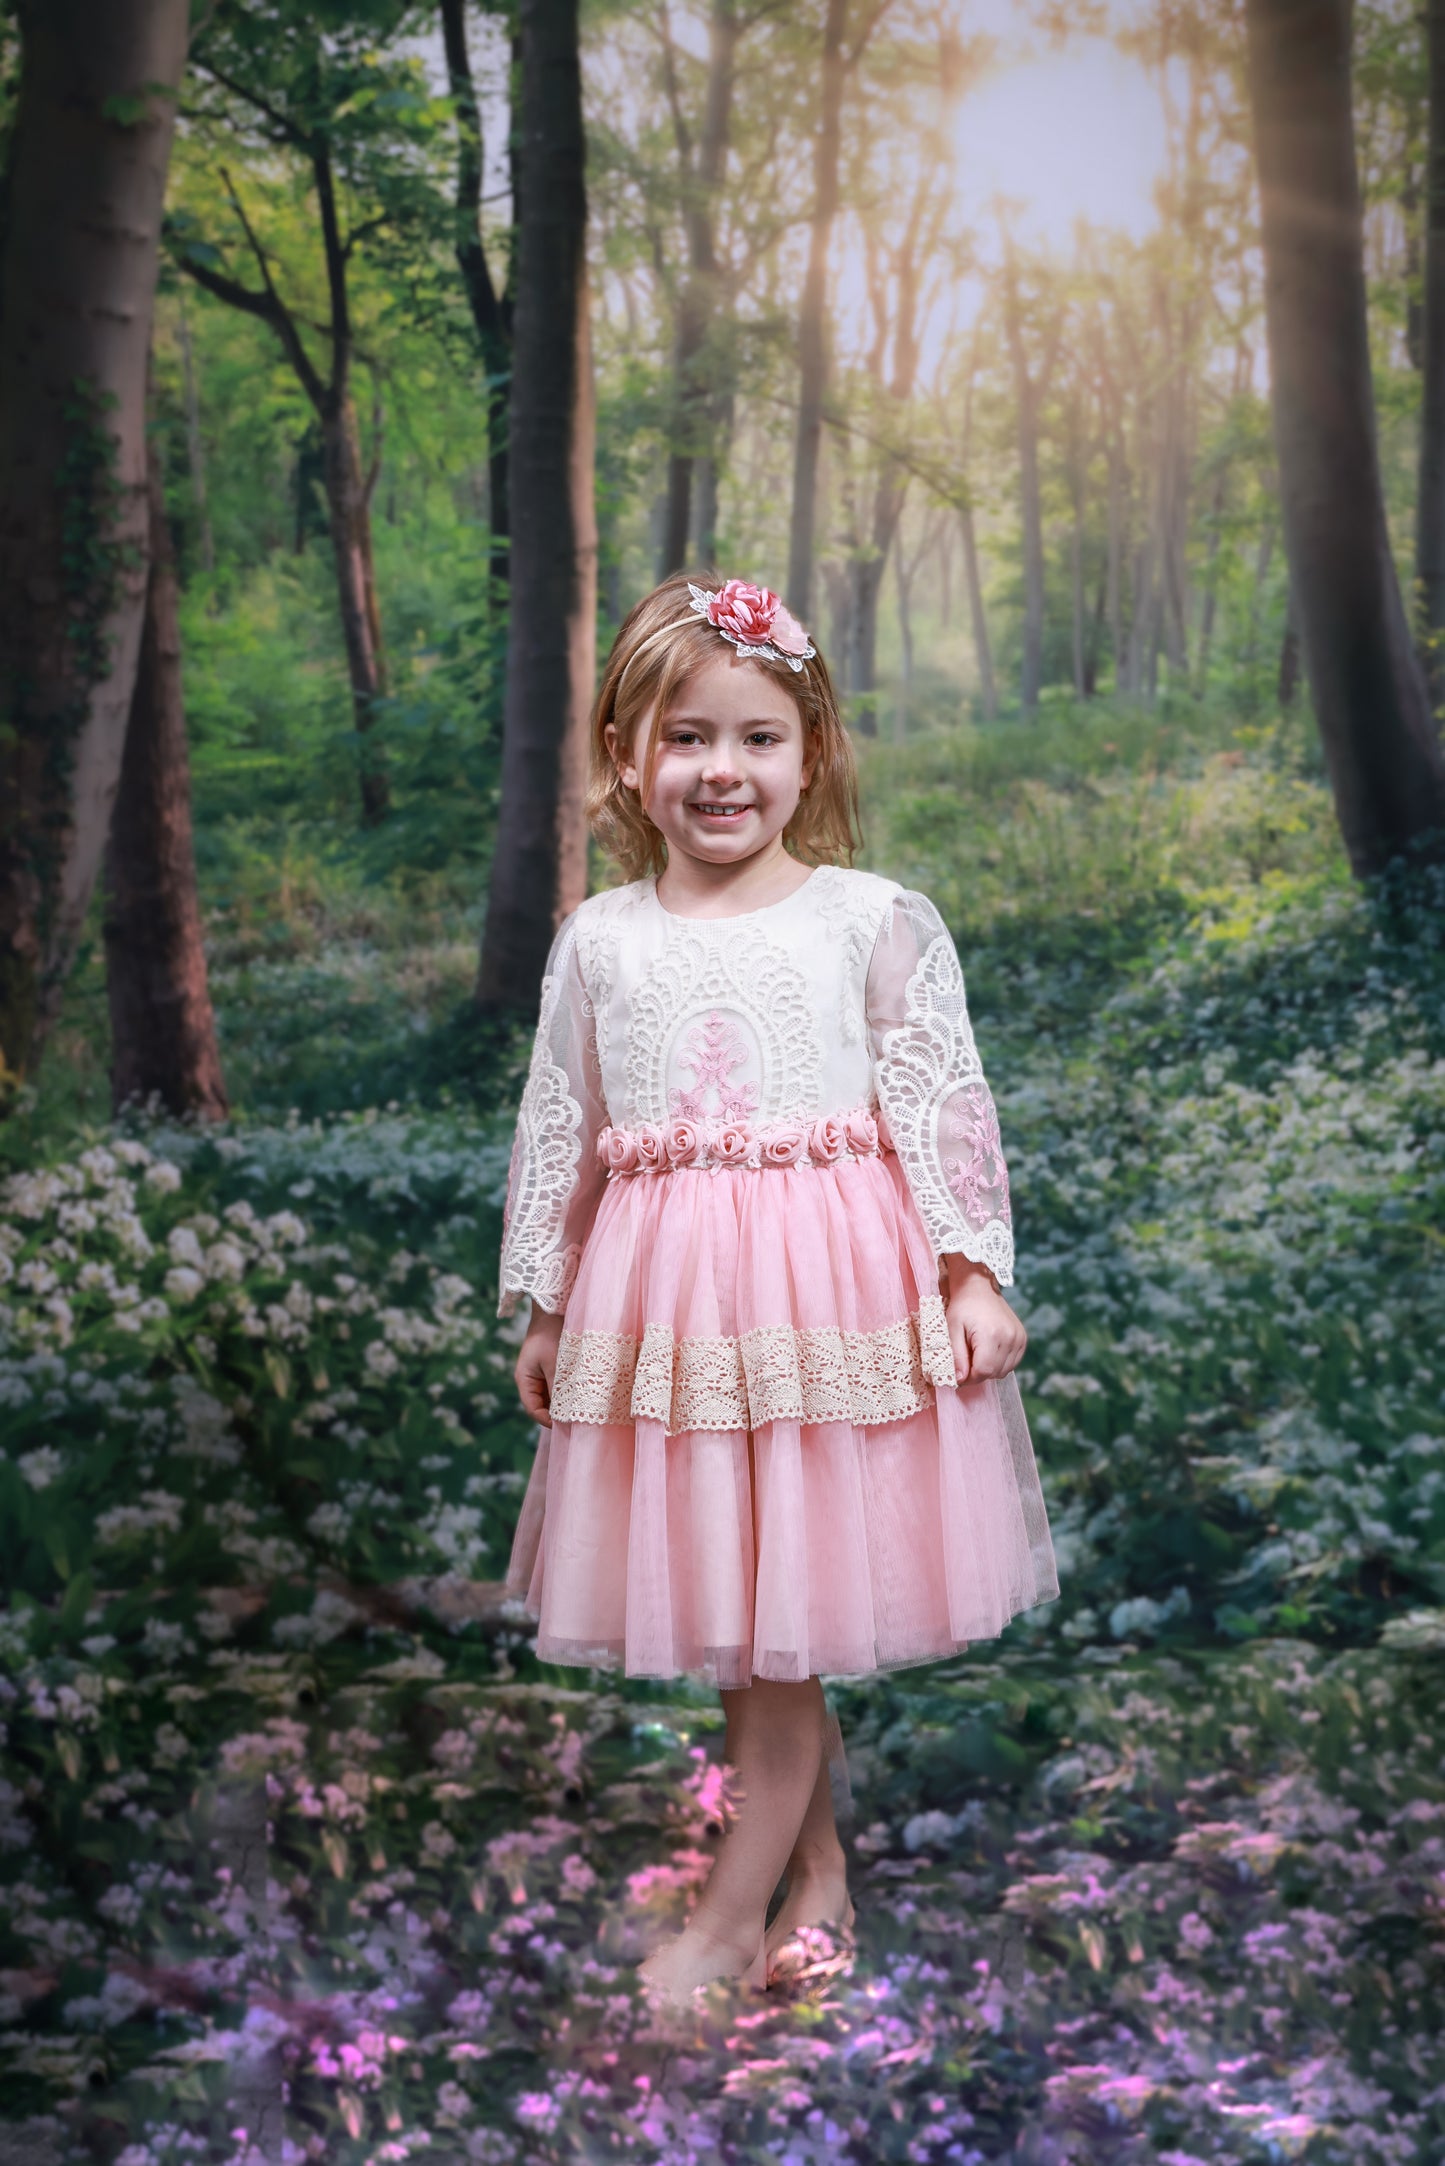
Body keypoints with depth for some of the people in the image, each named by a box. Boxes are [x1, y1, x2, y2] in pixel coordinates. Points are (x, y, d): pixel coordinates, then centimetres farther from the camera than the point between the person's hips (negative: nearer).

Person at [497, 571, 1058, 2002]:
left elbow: (942, 1108, -1)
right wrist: (544, 1306, 13)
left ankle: (736, 1916, 12)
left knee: (782, 1612, 0)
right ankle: (817, 1866, 29)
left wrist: (972, 1277, -6)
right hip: (661, 1292, 3)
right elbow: (559, 1131, 11)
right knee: (732, 1604, 11)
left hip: (835, 1280, -3)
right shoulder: (599, 941, 6)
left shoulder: (874, 920, -2)